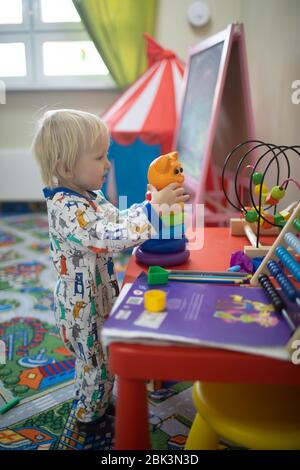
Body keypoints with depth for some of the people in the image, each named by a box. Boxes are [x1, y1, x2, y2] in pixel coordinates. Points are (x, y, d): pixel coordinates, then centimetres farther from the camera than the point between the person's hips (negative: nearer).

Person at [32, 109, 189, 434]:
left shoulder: (89, 195, 2)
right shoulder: (67, 209, -30)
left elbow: (118, 221, 11)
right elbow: (112, 237, -41)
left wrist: (153, 200, -1)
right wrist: (153, 207, -37)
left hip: (99, 296, 9)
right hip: (83, 308, -9)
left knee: (96, 360, 27)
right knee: (99, 364, 12)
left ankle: (95, 403, 49)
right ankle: (88, 416, 37)